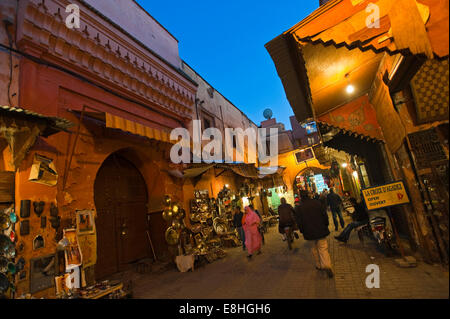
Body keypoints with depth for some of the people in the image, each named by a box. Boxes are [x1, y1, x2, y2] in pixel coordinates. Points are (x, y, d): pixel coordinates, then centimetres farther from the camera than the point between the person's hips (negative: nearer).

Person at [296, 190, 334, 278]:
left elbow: (299, 222, -6)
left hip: (309, 233, -1)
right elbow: (325, 215, 0)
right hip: (321, 231, 1)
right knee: (323, 249, 6)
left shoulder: (299, 208, -10)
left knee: (314, 249, 18)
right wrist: (326, 225, 13)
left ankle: (319, 265, 28)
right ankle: (327, 266, -8)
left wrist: (302, 231, 9)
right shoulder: (317, 202, -6)